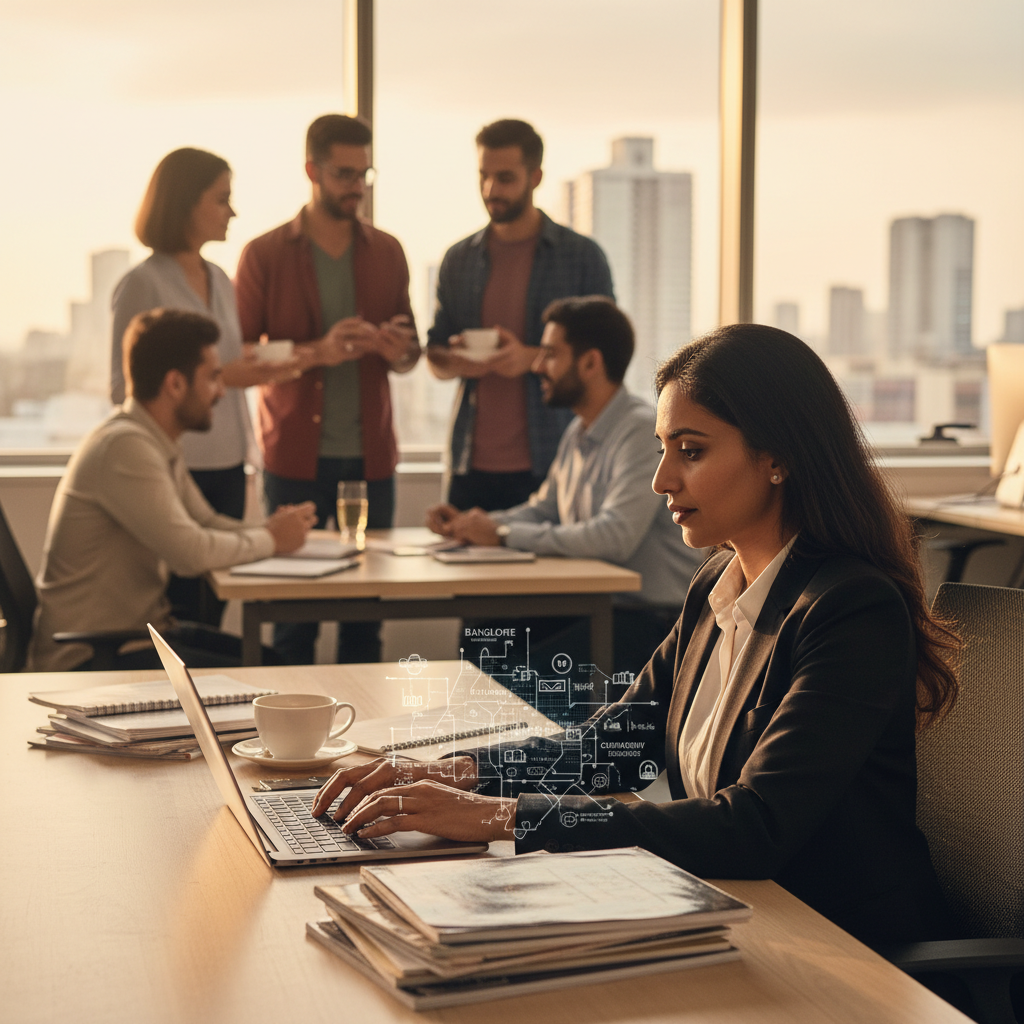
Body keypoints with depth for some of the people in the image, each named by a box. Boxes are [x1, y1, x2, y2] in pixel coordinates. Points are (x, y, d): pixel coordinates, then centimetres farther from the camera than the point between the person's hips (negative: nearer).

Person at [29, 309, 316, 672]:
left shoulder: (158, 442, 9)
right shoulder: (124, 446, -23)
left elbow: (206, 522, 17)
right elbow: (191, 552, -26)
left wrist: (272, 528, -3)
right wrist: (270, 539, -10)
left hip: (142, 628, 10)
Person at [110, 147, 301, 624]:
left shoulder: (219, 280, 13)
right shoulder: (142, 285, -8)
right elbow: (123, 389, -13)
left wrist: (252, 370, 3)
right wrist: (219, 377, -18)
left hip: (226, 467, 7)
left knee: (212, 612, 9)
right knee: (179, 613, -2)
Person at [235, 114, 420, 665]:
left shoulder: (387, 252, 12)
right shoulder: (265, 255, 1)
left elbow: (409, 351, 17)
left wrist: (399, 350, -7)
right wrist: (318, 352, -18)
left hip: (370, 456, 3)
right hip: (295, 458, -3)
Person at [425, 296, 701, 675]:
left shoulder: (642, 431, -17)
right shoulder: (577, 433, 13)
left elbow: (615, 536, -28)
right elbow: (543, 510, 24)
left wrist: (504, 534, -20)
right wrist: (470, 524, 4)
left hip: (648, 620, -8)